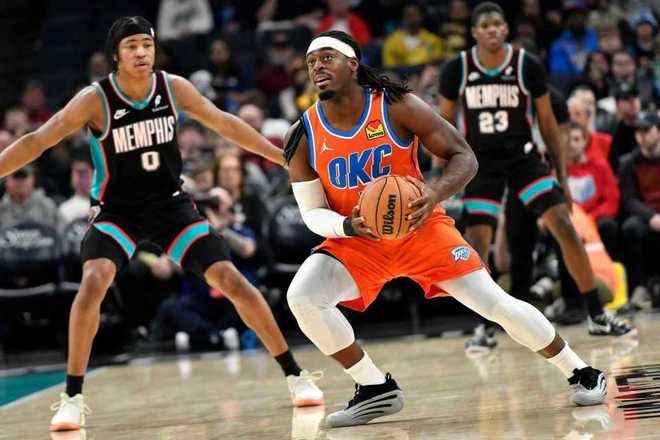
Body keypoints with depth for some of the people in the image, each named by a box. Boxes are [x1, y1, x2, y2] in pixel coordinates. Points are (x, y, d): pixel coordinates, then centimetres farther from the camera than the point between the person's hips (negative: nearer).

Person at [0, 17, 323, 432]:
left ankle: (295, 375, 5)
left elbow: (224, 123, 5)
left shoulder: (174, 87, -8)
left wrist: (283, 156, 9)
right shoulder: (95, 100, -18)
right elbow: (37, 141, -17)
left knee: (232, 280, -7)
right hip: (117, 210, -2)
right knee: (93, 283, -27)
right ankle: (72, 398, -16)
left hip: (170, 203, 2)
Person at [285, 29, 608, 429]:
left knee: (495, 303, -8)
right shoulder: (304, 136, -10)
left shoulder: (397, 106, -16)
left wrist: (437, 194, -33)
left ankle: (581, 373, 14)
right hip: (357, 241, 2)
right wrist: (348, 225, -27)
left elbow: (464, 157, -13)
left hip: (419, 228, -2)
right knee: (301, 296, -23)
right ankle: (376, 389, -6)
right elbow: (312, 212, -5)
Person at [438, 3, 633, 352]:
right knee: (476, 245, -9)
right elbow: (445, 122, 4)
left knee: (565, 228, -11)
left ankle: (597, 317, -4)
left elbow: (547, 122, 0)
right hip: (481, 165, 0)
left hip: (524, 158, 0)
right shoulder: (457, 70, -9)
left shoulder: (528, 66, -9)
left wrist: (561, 176, 1)